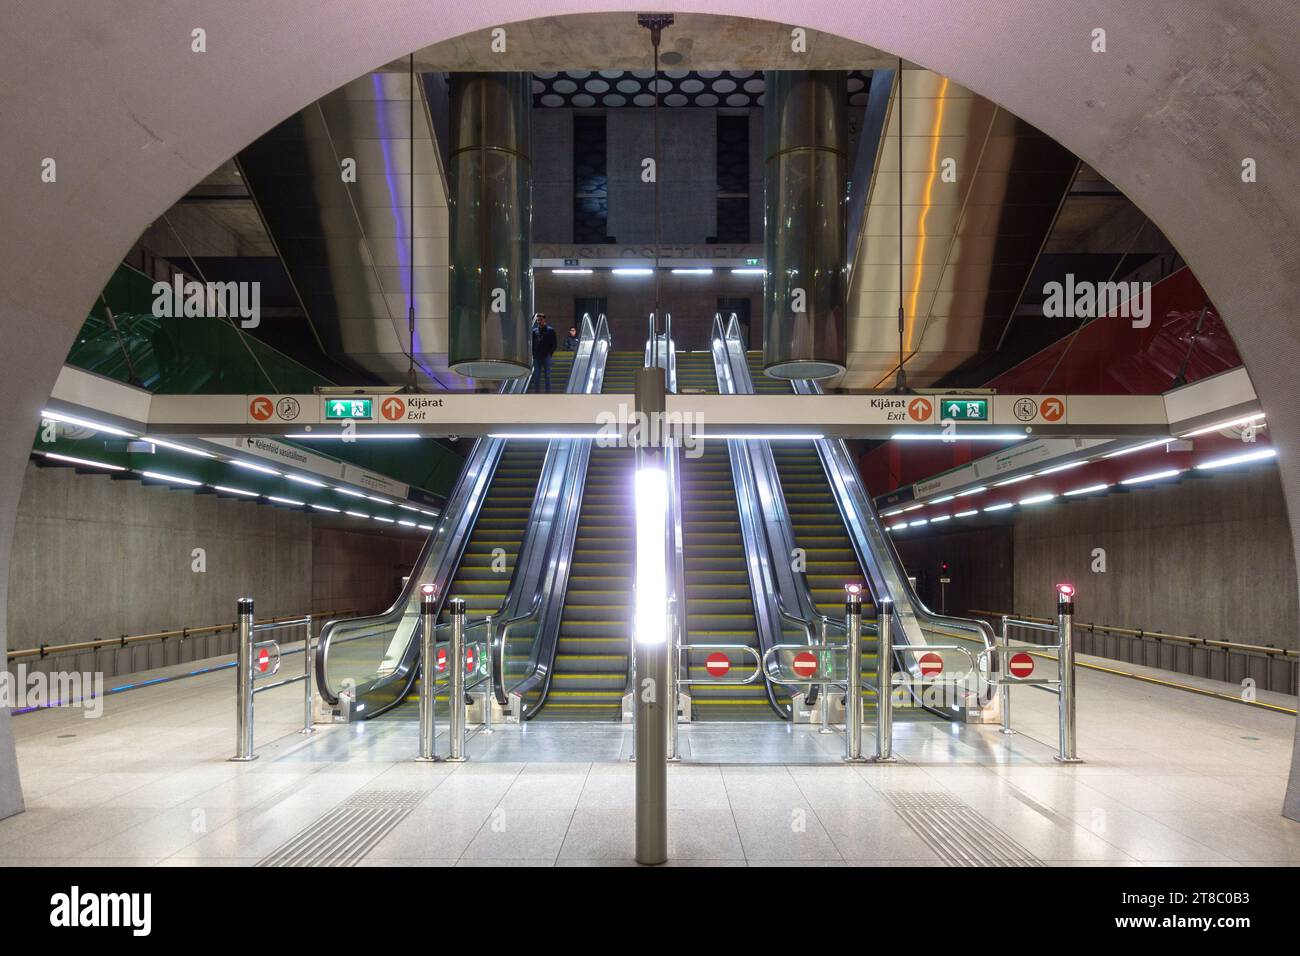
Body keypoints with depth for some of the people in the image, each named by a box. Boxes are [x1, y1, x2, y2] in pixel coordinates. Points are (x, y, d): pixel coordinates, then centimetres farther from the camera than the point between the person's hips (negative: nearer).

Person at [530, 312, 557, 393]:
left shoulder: (550, 330, 1)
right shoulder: (534, 331, 10)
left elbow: (554, 344, 1)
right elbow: (531, 343, 16)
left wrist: (550, 353, -7)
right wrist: (533, 353, 4)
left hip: (546, 357, -3)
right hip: (536, 357, 3)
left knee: (547, 376, 0)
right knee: (536, 377, 5)